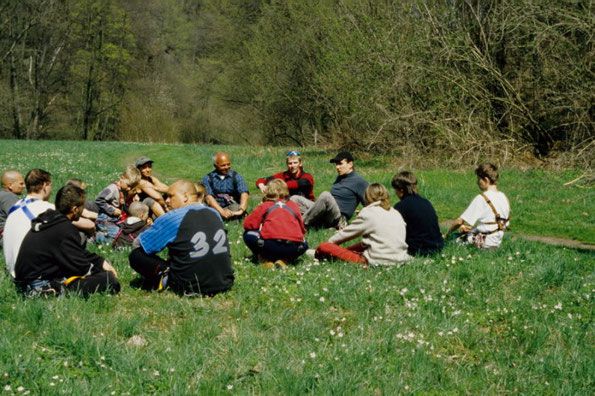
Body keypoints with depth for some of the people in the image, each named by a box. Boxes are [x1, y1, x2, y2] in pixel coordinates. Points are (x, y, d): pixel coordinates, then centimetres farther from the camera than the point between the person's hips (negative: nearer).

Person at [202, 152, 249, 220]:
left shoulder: (237, 177, 4)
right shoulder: (208, 178, 4)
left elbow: (244, 194, -10)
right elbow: (209, 197, -9)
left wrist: (241, 210, -30)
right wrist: (222, 211, -25)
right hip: (215, 208, 1)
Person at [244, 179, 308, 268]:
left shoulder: (264, 206, 15)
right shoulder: (294, 206, 22)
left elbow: (248, 224, 12)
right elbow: (302, 230, 23)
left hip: (271, 245, -2)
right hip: (294, 249, 2)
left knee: (248, 235, 22)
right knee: (304, 245, 36)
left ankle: (268, 259, 5)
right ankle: (284, 260, 7)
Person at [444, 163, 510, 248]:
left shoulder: (481, 199, -17)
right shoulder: (504, 197, 5)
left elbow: (460, 221, -17)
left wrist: (446, 234, -2)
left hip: (485, 242, -8)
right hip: (498, 241, 8)